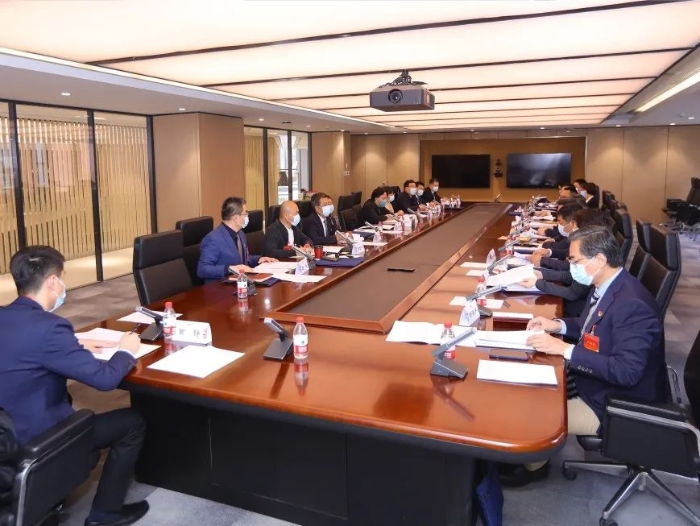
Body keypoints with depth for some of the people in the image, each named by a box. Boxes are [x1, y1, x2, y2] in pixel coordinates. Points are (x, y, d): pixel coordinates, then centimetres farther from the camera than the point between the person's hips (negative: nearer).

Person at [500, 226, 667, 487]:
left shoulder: (633, 304, -31)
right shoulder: (606, 287, -3)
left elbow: (626, 372, -35)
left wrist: (565, 349, -33)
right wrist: (559, 325, -3)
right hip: (593, 380, 9)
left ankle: (534, 465, 22)